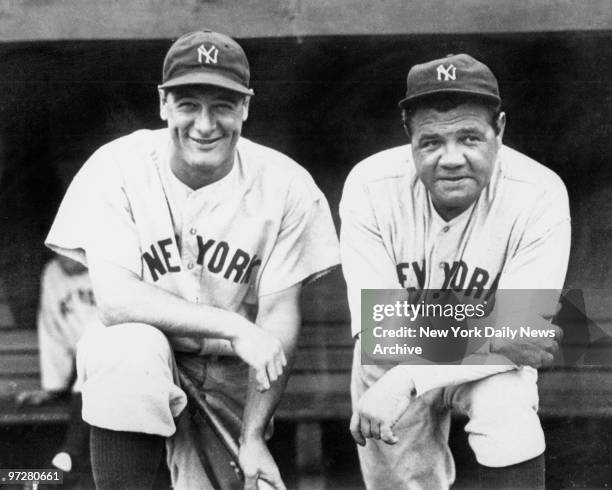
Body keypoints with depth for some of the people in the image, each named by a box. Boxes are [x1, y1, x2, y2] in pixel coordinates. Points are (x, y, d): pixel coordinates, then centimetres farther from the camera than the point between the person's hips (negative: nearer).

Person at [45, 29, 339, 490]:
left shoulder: (286, 187, -10)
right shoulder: (118, 167, -13)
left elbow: (280, 317, -9)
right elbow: (114, 299, -21)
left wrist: (253, 438, -17)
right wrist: (232, 326, -30)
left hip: (233, 379, 2)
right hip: (133, 366, -2)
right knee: (132, 347, -35)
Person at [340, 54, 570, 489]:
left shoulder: (539, 196, -23)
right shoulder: (370, 187, -21)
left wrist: (405, 379, -35)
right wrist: (495, 335, -36)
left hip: (490, 362, -1)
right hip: (395, 354, 1)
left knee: (508, 412, -29)